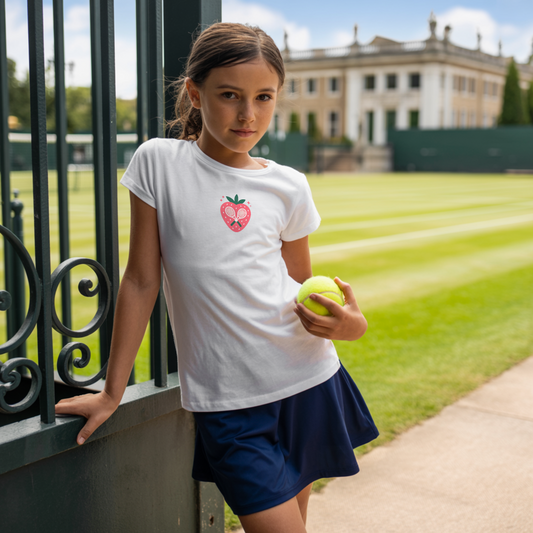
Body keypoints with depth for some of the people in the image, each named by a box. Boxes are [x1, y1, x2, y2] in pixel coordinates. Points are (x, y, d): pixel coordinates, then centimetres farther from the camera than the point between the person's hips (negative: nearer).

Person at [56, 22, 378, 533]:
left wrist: (349, 323, -11)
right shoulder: (158, 161, -4)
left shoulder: (287, 187, 2)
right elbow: (141, 280, 0)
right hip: (227, 398, -2)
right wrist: (112, 392, 4)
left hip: (307, 378, 3)